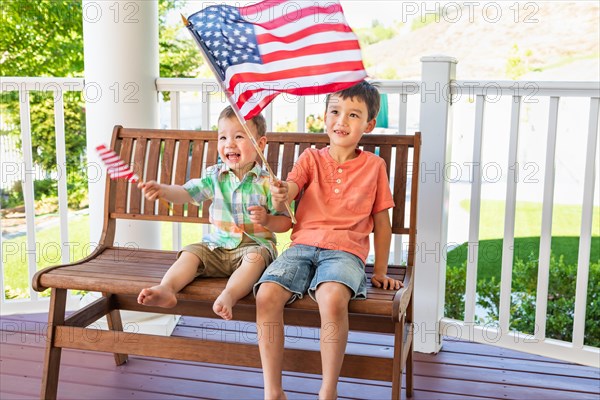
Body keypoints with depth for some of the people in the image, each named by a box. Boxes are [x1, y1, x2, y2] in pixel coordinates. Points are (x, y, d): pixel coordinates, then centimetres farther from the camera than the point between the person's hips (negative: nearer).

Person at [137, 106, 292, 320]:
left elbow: (286, 222, -2)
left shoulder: (266, 182, -5)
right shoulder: (215, 177, 5)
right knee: (190, 252, -15)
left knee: (255, 257, -35)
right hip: (218, 245, 4)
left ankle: (229, 294, -51)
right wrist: (162, 190, -26)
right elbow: (186, 192, -6)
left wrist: (266, 219, -23)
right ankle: (166, 288, -32)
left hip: (255, 245, -4)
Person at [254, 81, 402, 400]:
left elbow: (381, 222, 15)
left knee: (333, 298, -35)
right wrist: (280, 195, -28)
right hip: (302, 245, 2)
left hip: (345, 250, -2)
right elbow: (288, 189, -3)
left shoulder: (374, 165, 12)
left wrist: (380, 272, 13)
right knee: (267, 294, -26)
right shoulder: (311, 158, 14)